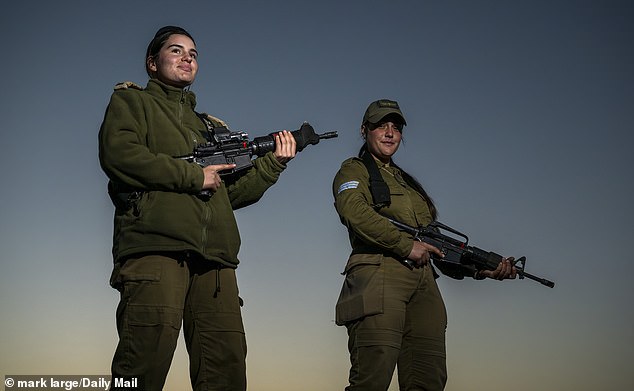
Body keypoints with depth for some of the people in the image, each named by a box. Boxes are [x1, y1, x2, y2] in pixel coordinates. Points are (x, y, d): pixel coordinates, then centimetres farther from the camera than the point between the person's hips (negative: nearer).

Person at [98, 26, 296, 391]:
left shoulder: (210, 126, 33)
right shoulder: (130, 101, 17)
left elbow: (233, 193, 27)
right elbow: (118, 154, -5)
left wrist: (272, 163, 13)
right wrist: (195, 176, -3)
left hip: (214, 258, 6)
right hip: (154, 245, -5)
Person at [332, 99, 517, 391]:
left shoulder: (408, 181, 32)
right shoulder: (354, 170, 13)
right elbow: (354, 210, -11)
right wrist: (406, 245, -14)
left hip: (423, 282, 6)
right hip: (379, 274, -6)